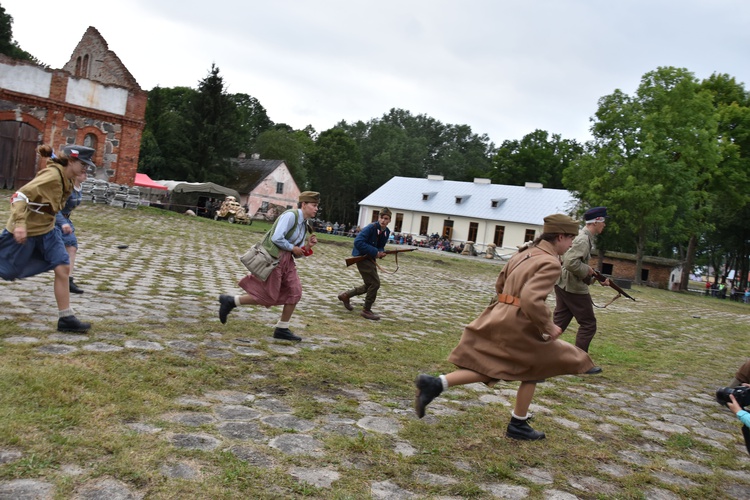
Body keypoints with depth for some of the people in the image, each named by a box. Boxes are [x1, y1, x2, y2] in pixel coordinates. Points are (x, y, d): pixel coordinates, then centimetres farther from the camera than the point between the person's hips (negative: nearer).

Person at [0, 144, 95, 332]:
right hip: (24, 231, -8)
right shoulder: (52, 176, -23)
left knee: (63, 268, -2)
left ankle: (66, 318, 1)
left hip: (46, 231, 8)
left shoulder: (66, 179, 2)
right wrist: (20, 224, -36)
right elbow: (20, 196, -27)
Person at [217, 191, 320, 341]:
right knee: (268, 298, -4)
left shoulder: (304, 225, 14)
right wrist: (293, 248, -12)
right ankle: (230, 301, 11)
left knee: (295, 293, 1)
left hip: (286, 260, 9)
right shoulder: (290, 215, -14)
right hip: (273, 258, -9)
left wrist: (308, 246, -2)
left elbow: (297, 254, 16)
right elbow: (276, 238, -23)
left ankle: (282, 329, 11)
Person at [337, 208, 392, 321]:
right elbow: (358, 242, -29)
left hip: (370, 258, 9)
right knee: (375, 283, -10)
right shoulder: (371, 228, -21)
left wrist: (381, 252, -11)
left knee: (370, 285, 16)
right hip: (362, 256, -9)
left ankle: (346, 295, 33)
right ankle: (366, 311, 4)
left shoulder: (386, 232, 3)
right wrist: (375, 252, -27)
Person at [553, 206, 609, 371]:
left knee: (559, 322, 12)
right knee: (588, 324, 3)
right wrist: (588, 271, -17)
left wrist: (596, 278, 14)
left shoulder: (584, 237, 13)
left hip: (563, 285, 9)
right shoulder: (583, 239, -19)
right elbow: (570, 262, -31)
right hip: (574, 288, -9)